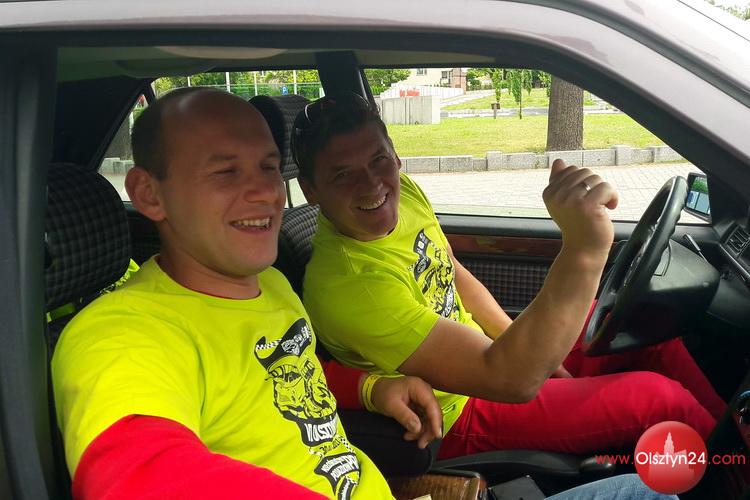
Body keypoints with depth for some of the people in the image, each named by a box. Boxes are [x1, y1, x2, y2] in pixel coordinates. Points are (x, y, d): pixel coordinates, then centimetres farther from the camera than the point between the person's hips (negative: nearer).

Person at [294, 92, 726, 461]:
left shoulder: (402, 192, -9)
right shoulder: (346, 284, -35)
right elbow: (510, 379, -40)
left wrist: (529, 344, 2)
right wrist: (583, 252, -50)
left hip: (479, 347, 8)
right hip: (459, 417, -8)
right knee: (660, 396, -12)